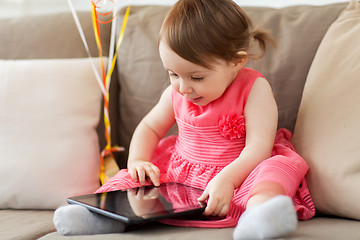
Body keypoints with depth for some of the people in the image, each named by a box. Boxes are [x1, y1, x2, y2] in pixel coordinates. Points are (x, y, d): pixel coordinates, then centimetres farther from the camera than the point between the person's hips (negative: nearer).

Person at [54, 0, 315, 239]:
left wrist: (226, 179, -37)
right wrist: (138, 160, -3)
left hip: (237, 173, -5)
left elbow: (259, 147, -21)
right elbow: (149, 127, 19)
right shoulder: (176, 93, 4)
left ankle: (257, 215, -63)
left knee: (278, 168, -35)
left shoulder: (254, 88, -12)